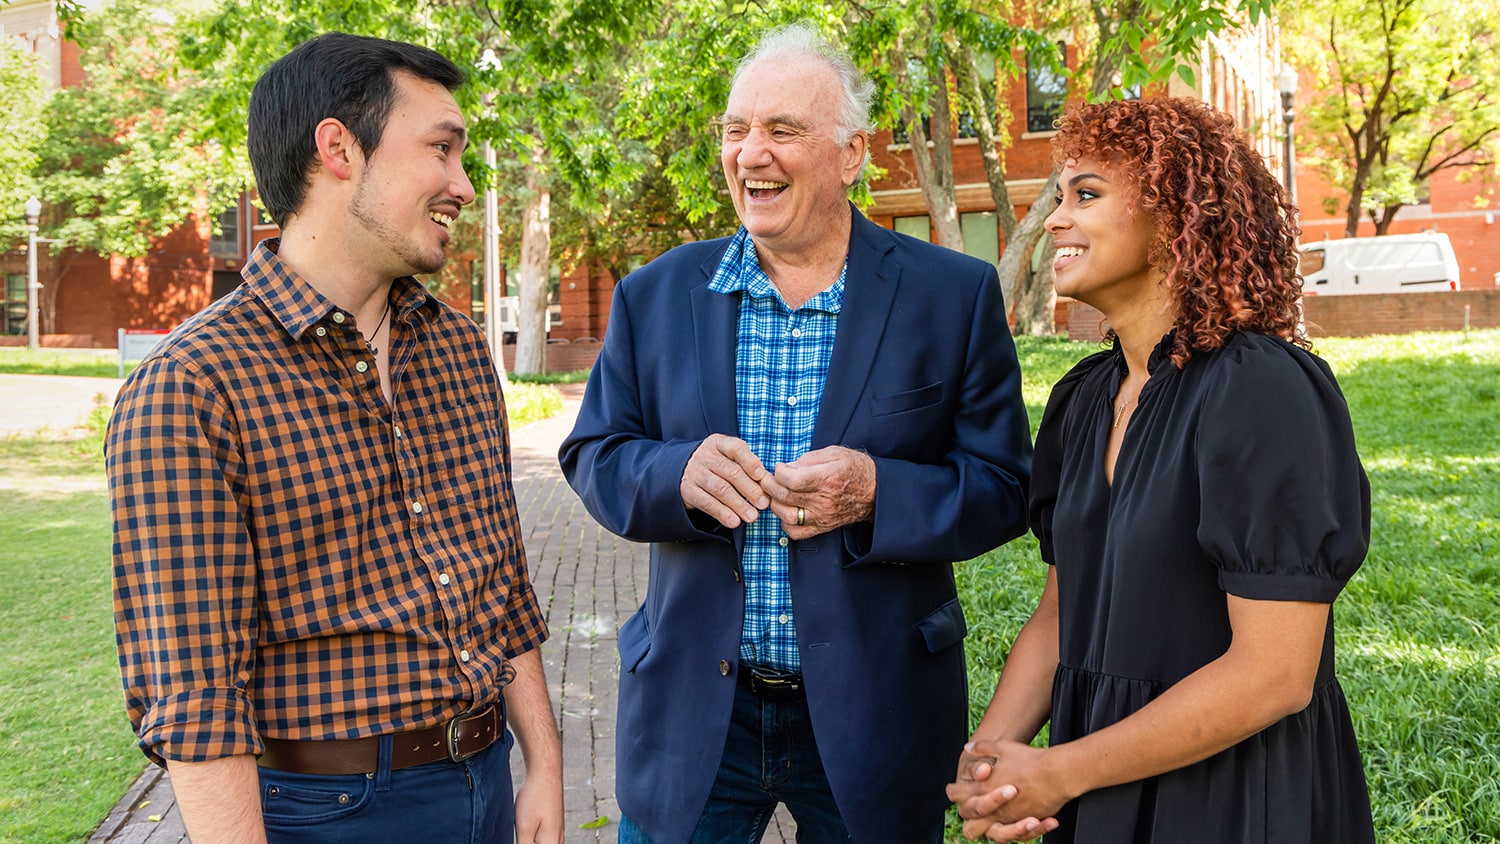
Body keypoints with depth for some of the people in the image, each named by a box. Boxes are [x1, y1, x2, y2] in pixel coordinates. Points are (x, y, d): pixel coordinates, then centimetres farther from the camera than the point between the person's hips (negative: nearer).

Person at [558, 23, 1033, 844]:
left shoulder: (954, 296, -4)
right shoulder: (655, 294, 3)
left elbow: (1003, 487, -3)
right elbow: (592, 454, 5)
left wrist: (877, 492, -23)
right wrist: (676, 473, -18)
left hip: (874, 715, -1)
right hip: (690, 709, 2)